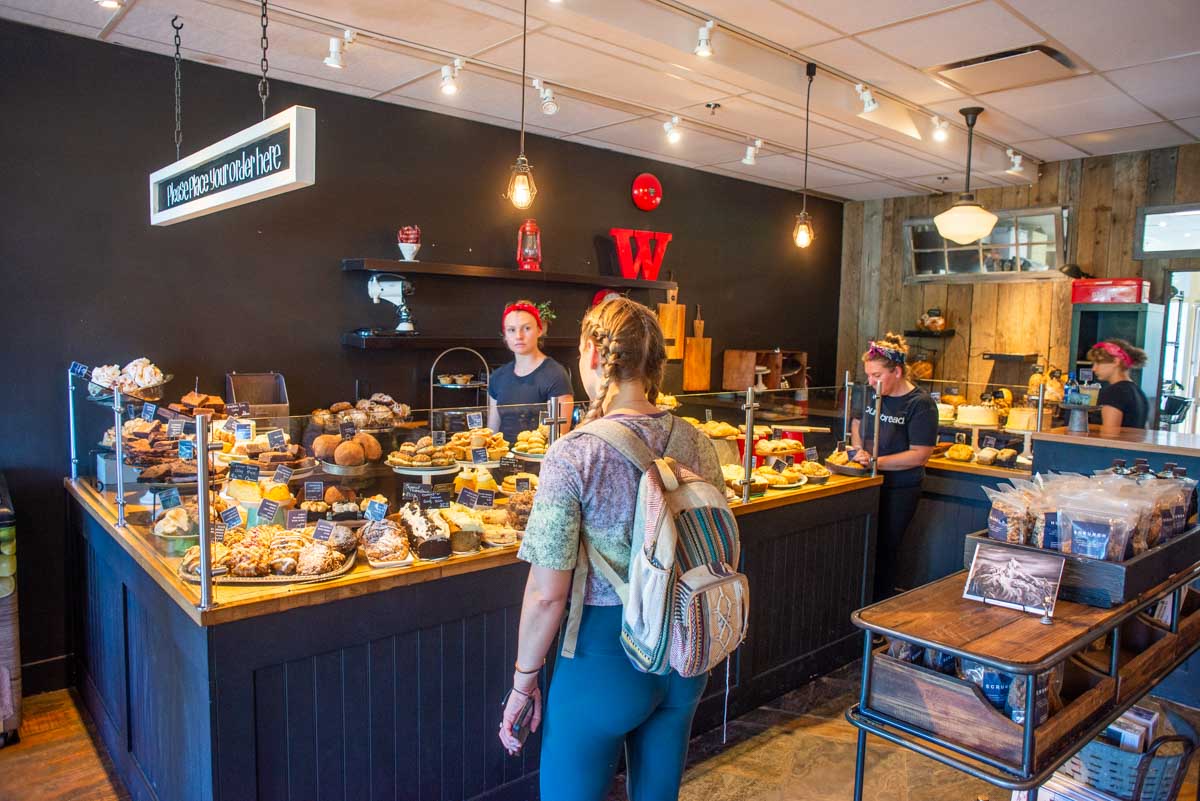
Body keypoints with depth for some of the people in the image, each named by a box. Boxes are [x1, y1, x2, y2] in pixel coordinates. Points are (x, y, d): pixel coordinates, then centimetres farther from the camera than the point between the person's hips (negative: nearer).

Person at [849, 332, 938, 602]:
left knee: (885, 549, 4)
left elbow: (920, 455, -18)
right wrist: (859, 451, 1)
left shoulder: (920, 404, -15)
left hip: (899, 490, -5)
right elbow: (858, 422, 20)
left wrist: (877, 462, -24)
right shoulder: (872, 393, 3)